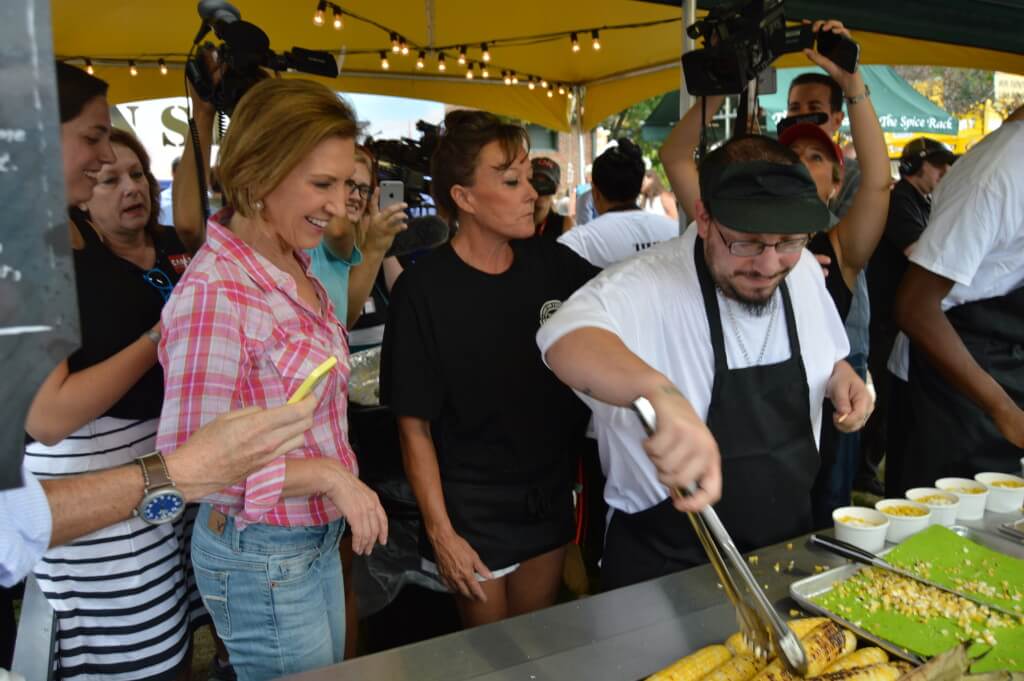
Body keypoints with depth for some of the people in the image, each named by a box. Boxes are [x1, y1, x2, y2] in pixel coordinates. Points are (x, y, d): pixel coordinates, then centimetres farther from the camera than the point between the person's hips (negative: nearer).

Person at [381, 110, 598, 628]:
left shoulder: (557, 267, -4)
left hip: (550, 502, 4)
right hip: (472, 518, -4)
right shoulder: (424, 289, -16)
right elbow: (415, 426, -13)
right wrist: (440, 533, -13)